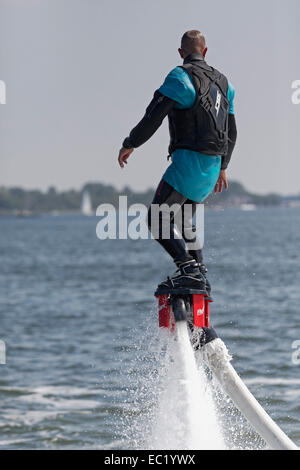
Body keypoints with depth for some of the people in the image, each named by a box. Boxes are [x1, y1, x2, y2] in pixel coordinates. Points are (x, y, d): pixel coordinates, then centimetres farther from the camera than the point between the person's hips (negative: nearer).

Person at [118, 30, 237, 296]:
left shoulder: (181, 77, -9)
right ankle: (201, 278, 15)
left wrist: (129, 145, -3)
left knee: (158, 219, -10)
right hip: (213, 164, 8)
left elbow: (153, 117, -16)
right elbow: (231, 132, 24)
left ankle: (189, 270, -24)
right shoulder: (223, 83, 16)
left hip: (189, 160, -8)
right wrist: (222, 167, 34)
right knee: (183, 221, 19)